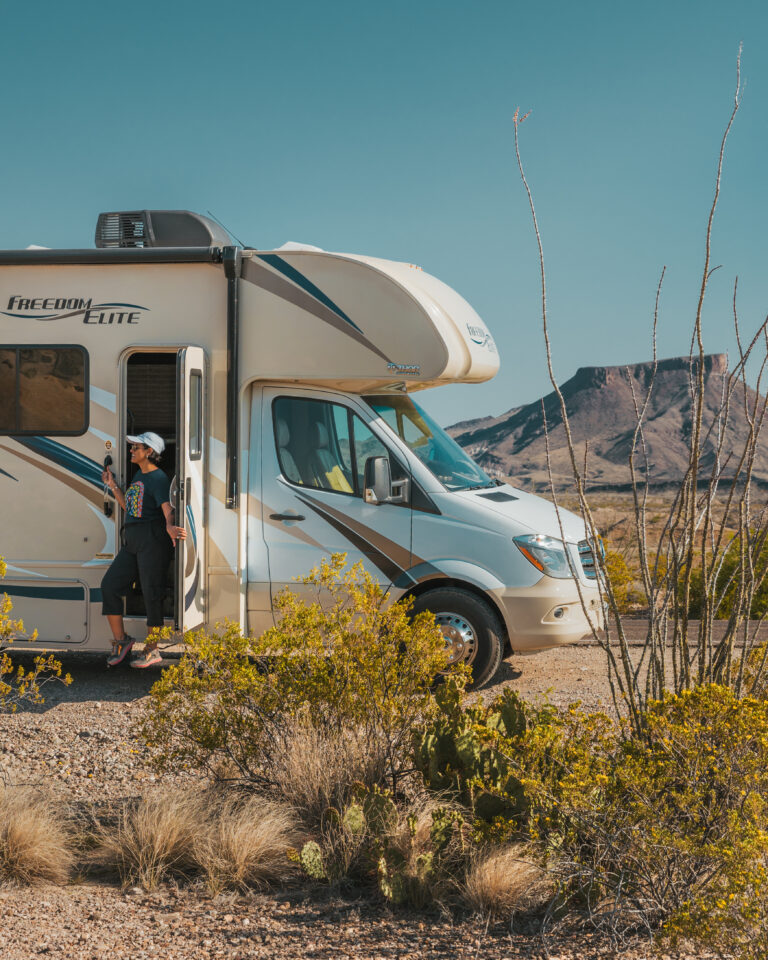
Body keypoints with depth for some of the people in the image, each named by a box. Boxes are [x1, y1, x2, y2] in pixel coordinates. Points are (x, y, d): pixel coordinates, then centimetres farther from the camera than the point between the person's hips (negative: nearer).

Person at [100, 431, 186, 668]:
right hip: (132, 541, 10)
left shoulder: (158, 478, -11)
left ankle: (152, 649, 4)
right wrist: (112, 486, 17)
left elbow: (166, 507, -25)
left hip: (152, 539, -10)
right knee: (109, 584, 6)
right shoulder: (138, 475, 17)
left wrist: (169, 526, -44)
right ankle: (120, 640, 15)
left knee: (151, 592, -4)